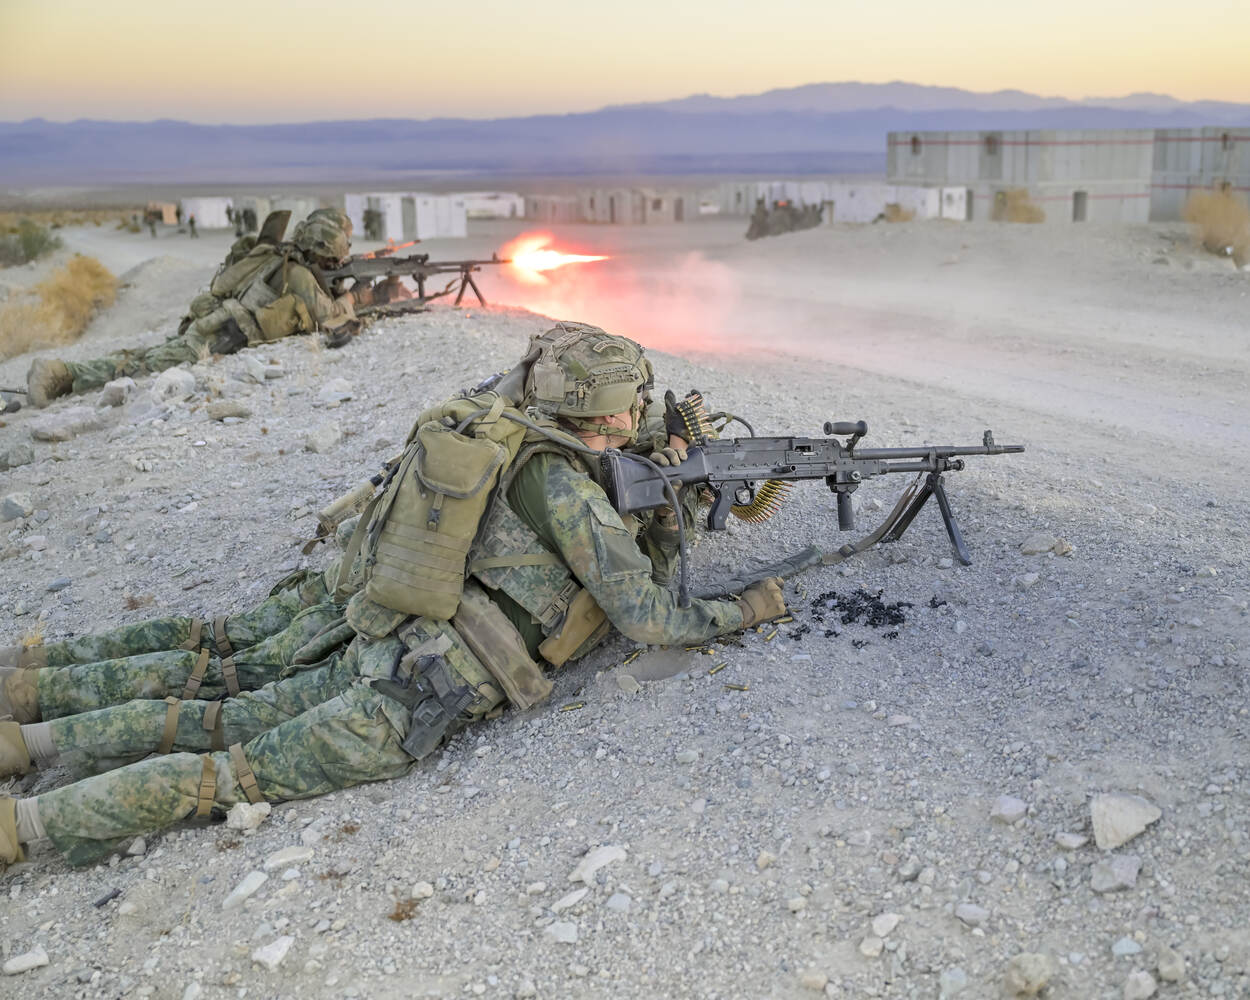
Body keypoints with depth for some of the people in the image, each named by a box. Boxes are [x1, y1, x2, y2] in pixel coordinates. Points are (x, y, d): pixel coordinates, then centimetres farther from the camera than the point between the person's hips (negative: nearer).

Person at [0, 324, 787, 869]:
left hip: (387, 653, 8)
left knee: (231, 723, 13)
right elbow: (644, 615, -12)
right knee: (239, 772, -6)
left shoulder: (548, 460, 16)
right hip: (421, 699, -8)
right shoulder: (567, 486, -13)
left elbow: (640, 549, 31)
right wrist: (745, 610, 2)